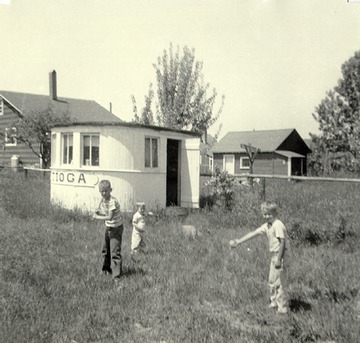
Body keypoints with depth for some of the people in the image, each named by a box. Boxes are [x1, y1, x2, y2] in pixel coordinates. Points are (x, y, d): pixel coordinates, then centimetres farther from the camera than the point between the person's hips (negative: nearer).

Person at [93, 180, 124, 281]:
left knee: (115, 251, -11)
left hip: (116, 228, -9)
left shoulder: (113, 201, -27)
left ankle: (117, 275, -7)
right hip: (108, 227, 9)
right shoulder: (103, 198, -1)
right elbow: (100, 210, 11)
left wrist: (97, 217, -20)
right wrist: (98, 211, -12)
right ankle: (107, 268, 38)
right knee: (106, 249, 20)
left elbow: (110, 217, -30)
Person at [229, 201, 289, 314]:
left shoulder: (278, 225, -17)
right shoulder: (267, 226, 10)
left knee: (278, 283, -4)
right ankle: (274, 303, 33)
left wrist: (279, 259, -23)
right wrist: (238, 241, 10)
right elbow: (253, 233, 12)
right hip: (273, 255, 9)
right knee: (271, 281, 18)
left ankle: (282, 308, 7)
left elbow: (282, 242, -21)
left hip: (279, 255, -9)